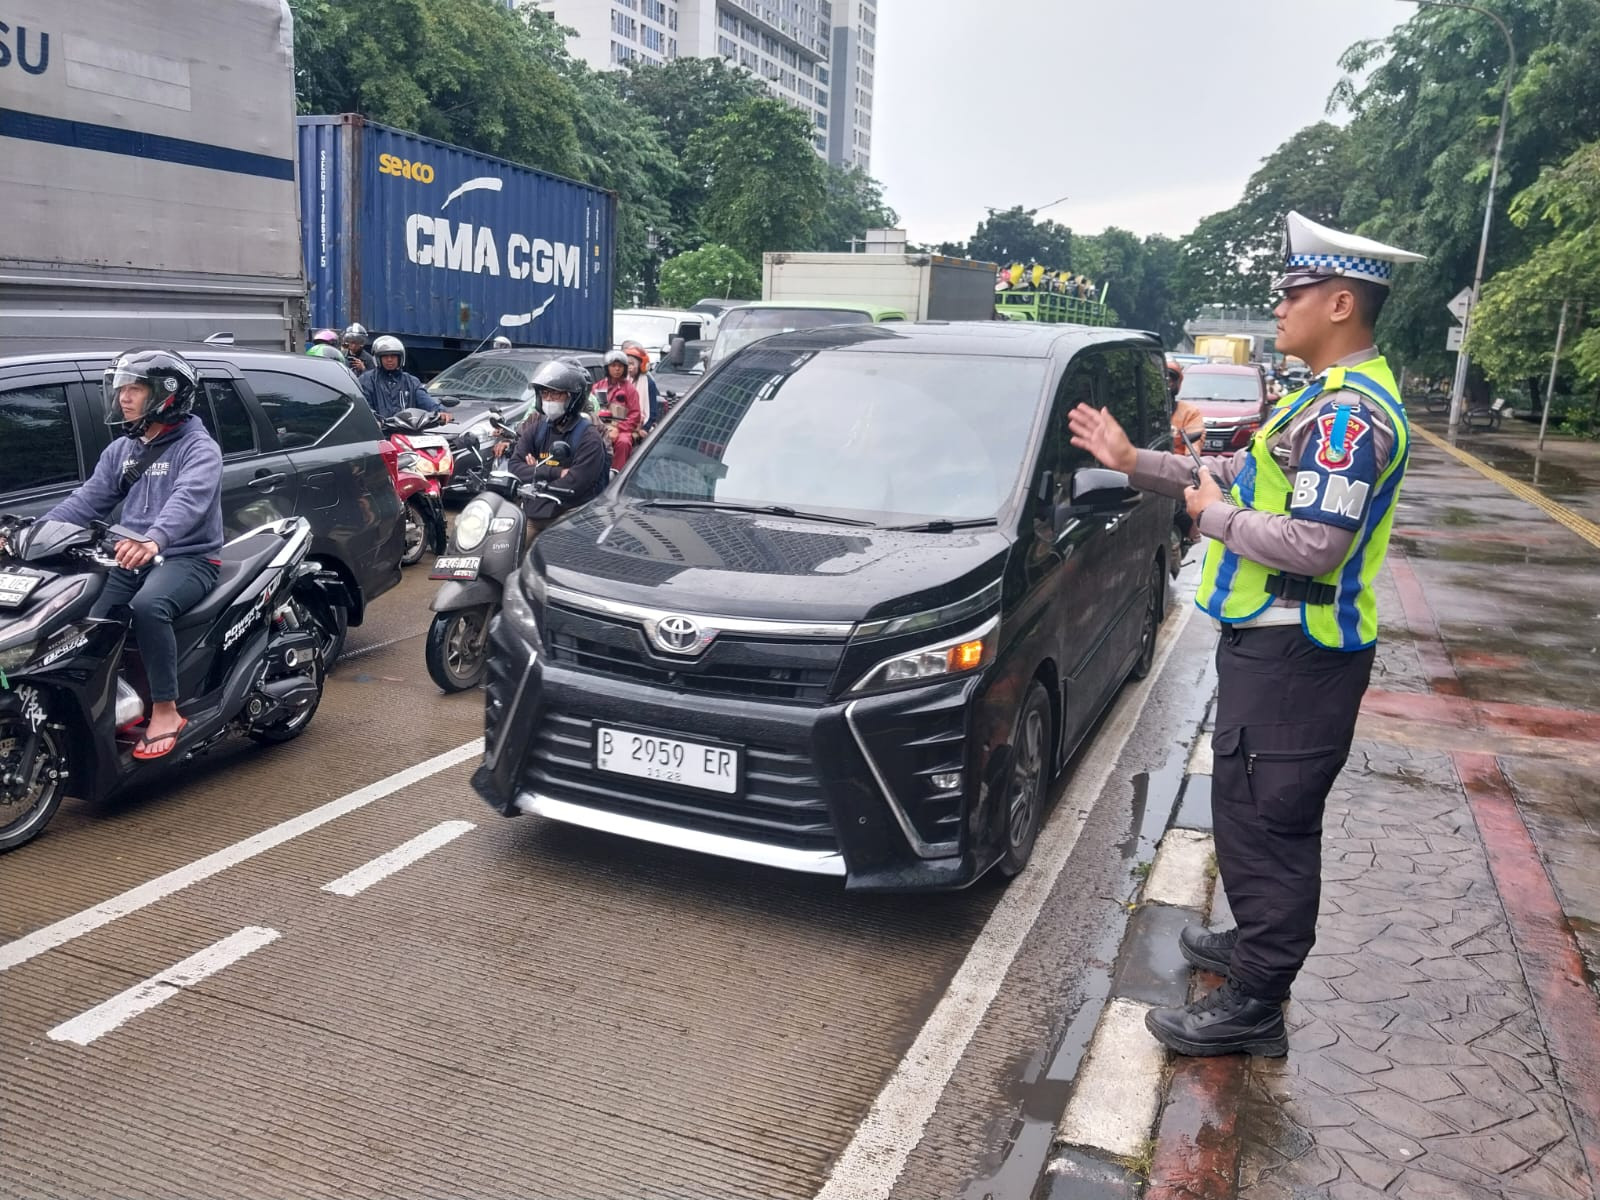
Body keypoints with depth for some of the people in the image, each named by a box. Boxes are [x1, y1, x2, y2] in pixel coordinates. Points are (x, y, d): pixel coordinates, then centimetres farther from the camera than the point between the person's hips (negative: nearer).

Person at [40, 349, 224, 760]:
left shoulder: (198, 448, -7)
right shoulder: (119, 451, 18)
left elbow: (188, 500, -27)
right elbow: (87, 501, 12)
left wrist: (154, 540, -46)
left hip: (188, 559, -7)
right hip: (132, 559, 7)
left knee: (148, 606, -36)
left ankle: (165, 711, -26)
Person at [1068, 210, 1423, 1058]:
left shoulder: (1350, 412, -20)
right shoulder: (1327, 398, 15)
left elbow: (1314, 545, -29)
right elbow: (1237, 476, 21)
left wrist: (1215, 518, -14)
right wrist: (1132, 463, 15)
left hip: (1293, 657, -11)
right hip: (1269, 641, 11)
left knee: (1268, 823, -2)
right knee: (1254, 815, 22)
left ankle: (1254, 1006, 9)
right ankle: (1256, 944, 38)